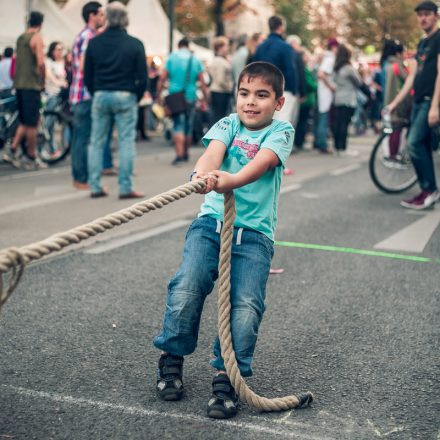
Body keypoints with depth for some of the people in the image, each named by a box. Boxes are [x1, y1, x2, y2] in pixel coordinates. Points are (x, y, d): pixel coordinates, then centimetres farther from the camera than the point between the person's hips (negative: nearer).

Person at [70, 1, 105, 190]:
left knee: (79, 137, 12)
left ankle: (78, 177, 18)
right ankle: (83, 179, -4)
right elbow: (85, 66, -22)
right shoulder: (89, 36, -12)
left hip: (78, 94, 10)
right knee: (85, 137, -7)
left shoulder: (83, 35, 19)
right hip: (86, 94, -10)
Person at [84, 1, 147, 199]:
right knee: (126, 142, 1)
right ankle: (126, 188, 0)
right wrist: (137, 97, 10)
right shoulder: (135, 44, -4)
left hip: (100, 96, 3)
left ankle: (95, 186, 10)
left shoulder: (94, 43, 3)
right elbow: (142, 77, -4)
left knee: (96, 142, 9)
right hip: (125, 96, -2)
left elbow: (87, 75, 6)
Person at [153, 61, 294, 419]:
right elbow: (213, 152, -14)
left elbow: (261, 164, -18)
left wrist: (230, 181, -39)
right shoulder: (228, 124, 9)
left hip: (254, 232, -1)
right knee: (186, 290, -15)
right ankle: (172, 360, 9)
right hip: (211, 221, 1)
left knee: (246, 305, -16)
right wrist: (202, 174, -38)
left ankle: (225, 377, -1)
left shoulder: (281, 131, 3)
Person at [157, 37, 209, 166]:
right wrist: (205, 100, 7)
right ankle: (186, 154, 25)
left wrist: (159, 95, 2)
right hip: (190, 97, 1)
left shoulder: (172, 58, 2)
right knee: (188, 126, 13)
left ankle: (179, 154, -21)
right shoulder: (195, 60, 5)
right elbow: (202, 82, 2)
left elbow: (162, 78, -4)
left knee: (178, 126, -5)